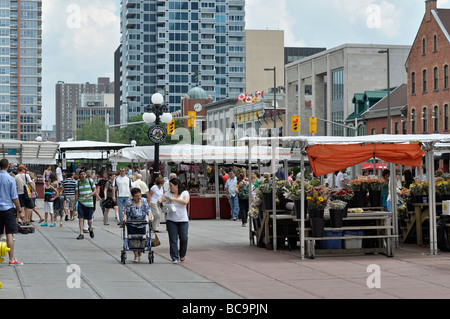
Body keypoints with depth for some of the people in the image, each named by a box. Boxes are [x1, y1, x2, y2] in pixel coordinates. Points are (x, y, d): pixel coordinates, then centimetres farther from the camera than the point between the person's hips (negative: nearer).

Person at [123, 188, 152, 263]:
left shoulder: (144, 201, -1)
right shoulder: (129, 203, -9)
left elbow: (148, 210, -4)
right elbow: (126, 212, -7)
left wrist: (149, 216, -22)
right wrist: (125, 217, -28)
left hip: (142, 225, 2)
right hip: (131, 225, -2)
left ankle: (139, 255, 25)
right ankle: (136, 255, 5)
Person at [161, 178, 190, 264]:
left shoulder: (185, 193, 1)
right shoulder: (168, 193, 7)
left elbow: (185, 201, -16)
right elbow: (161, 199, 0)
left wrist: (174, 199, -18)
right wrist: (160, 201, -24)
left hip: (183, 220, -1)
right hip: (171, 220, 1)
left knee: (184, 239, 1)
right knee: (173, 240, -3)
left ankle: (182, 255, 25)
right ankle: (175, 258, 2)